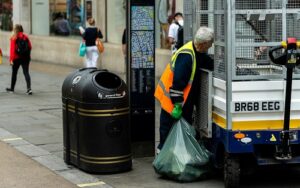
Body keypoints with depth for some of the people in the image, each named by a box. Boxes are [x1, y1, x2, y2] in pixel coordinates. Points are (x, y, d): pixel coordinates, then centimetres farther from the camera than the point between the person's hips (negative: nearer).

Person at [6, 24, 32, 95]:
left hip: (17, 57, -3)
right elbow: (30, 47, 5)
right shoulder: (25, 37, 3)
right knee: (26, 72, 0)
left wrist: (11, 59, -14)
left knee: (14, 73, 13)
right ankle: (29, 88, -16)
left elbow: (12, 49, -13)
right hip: (26, 57, 3)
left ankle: (12, 88, 25)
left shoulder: (14, 38, -8)